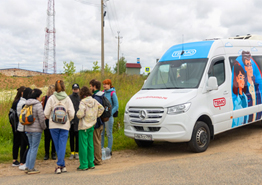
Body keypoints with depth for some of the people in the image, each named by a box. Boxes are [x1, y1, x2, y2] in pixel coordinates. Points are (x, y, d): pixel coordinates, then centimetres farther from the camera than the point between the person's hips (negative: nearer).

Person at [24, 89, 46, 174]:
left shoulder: (27, 104, 7)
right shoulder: (38, 105, -14)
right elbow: (41, 118, -15)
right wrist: (44, 127, -1)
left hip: (27, 129, 7)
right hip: (36, 129, -7)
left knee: (31, 147, 17)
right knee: (34, 148, 0)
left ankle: (28, 166, 18)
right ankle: (31, 168, 3)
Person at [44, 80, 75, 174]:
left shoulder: (51, 98, -4)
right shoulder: (67, 98, -2)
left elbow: (46, 113, -5)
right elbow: (72, 114, -5)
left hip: (53, 125, 0)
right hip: (65, 125, 0)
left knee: (57, 146, 9)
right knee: (62, 146, 4)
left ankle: (61, 165, 13)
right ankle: (60, 165, -2)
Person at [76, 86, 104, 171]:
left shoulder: (83, 102, -15)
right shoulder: (94, 101, 4)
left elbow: (80, 114, -22)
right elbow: (101, 108, 12)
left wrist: (77, 114, -1)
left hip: (84, 126, -6)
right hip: (91, 125, 7)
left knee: (83, 145, 0)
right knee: (90, 145, 13)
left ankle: (84, 165, 3)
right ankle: (91, 164, 19)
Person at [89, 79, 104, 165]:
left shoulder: (96, 98, -20)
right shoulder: (101, 96, 12)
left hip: (96, 123, -10)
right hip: (100, 123, 10)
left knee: (96, 142, -1)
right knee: (98, 142, 18)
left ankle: (97, 160, 6)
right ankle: (98, 159, 26)